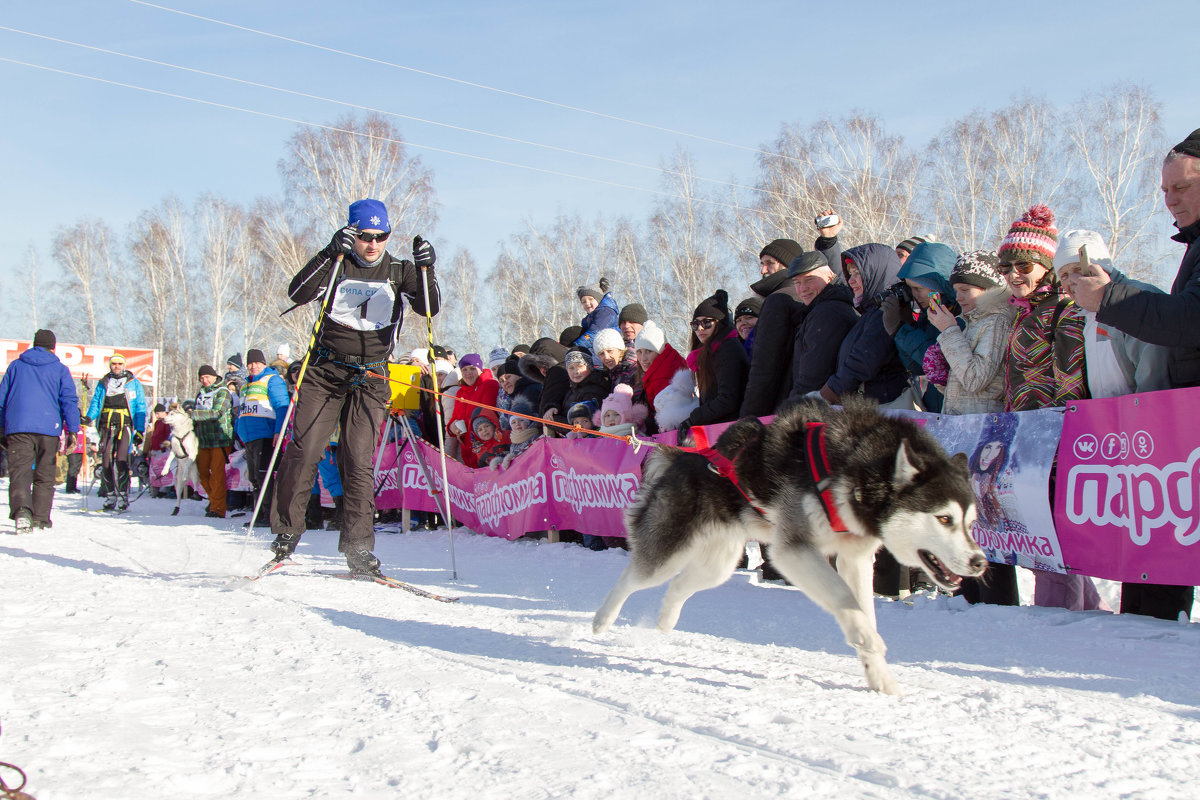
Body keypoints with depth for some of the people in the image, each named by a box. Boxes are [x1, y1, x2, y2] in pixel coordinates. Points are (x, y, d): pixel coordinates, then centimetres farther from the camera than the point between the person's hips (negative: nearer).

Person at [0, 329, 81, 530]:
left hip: (17, 426, 0)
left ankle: (21, 509, -32)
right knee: (44, 475, 10)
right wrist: (72, 430, 0)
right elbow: (69, 400, 1)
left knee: (19, 471, -8)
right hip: (48, 428, 0)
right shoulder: (60, 369, 8)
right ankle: (40, 518, 10)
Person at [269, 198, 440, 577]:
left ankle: (358, 545, -1)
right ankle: (287, 529, 7)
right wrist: (331, 253, -23)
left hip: (370, 379, 0)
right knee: (304, 452, -8)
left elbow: (430, 308, -5)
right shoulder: (337, 265, 2)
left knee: (359, 461, -6)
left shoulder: (398, 271, 7)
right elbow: (298, 293, -13)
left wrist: (425, 269, -21)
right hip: (324, 372, 0)